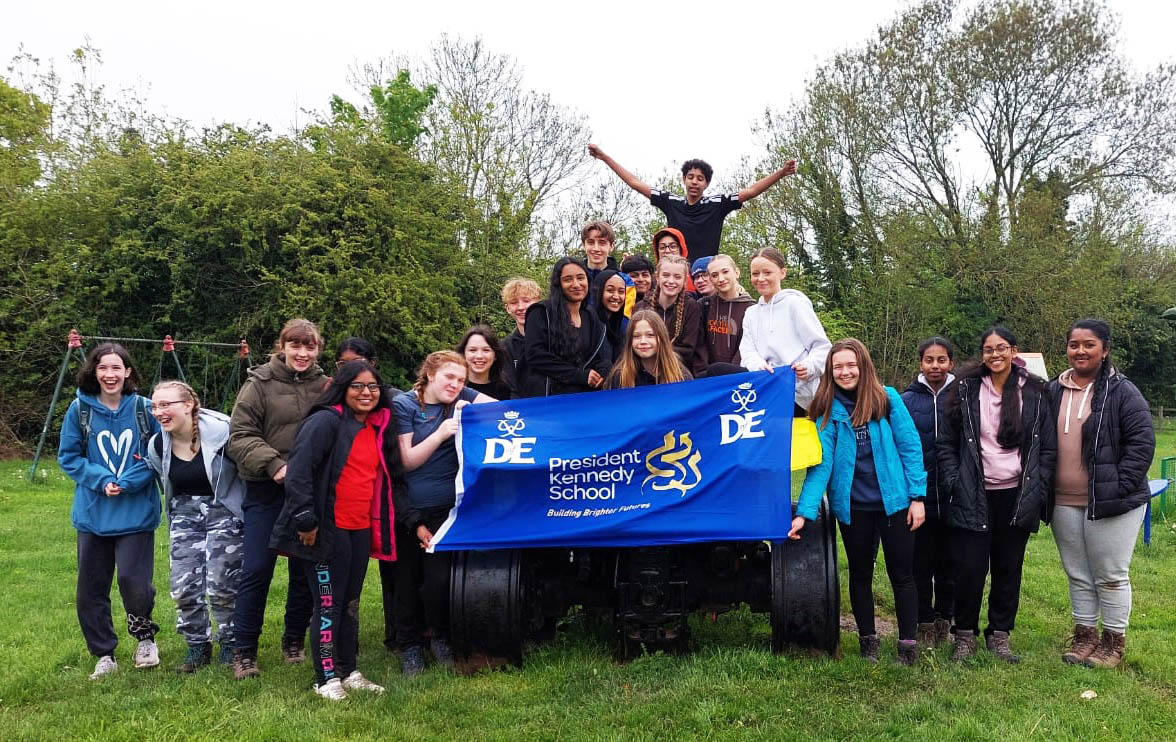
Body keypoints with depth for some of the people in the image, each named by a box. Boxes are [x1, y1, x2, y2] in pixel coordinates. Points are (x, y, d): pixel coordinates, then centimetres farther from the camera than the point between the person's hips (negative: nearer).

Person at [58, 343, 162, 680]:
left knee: (134, 581, -11)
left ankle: (144, 635, 19)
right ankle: (103, 655, 26)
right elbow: (68, 457, 4)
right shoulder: (80, 409, -2)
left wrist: (128, 482, -15)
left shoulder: (144, 409, -5)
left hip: (136, 513, -2)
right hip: (92, 514, 2)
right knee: (91, 589, 7)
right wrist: (101, 480, -11)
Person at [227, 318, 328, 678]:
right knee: (257, 569, -1)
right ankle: (243, 651, 13)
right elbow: (240, 436, -8)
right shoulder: (260, 383, -3)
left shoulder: (325, 386, 3)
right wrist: (274, 465, -19)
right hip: (266, 491, -2)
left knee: (306, 569, 11)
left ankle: (294, 641, 28)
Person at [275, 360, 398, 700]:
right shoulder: (326, 421, -12)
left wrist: (379, 525, 14)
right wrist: (305, 520, -21)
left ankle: (349, 672, 28)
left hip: (361, 531, 7)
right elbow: (298, 471, -19)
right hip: (328, 530, -7)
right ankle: (326, 679, 14)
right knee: (328, 606, 1)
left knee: (351, 605, 16)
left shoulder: (378, 428, 12)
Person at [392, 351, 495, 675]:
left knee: (439, 578, -5)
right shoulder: (403, 404, -3)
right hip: (408, 510, -1)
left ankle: (441, 637, 19)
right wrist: (441, 433, -18)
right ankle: (410, 645, 24)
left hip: (445, 508, 1)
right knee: (408, 578, 7)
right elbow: (406, 461, -7)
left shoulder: (462, 398, 6)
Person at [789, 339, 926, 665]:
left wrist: (917, 496, -7)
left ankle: (908, 643, 19)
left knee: (901, 574, 6)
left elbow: (910, 447, -4)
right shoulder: (829, 411, -5)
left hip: (893, 501, -1)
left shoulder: (887, 399, -6)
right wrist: (804, 511, -20)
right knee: (860, 574, 15)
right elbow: (820, 464, -11)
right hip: (853, 506, 1)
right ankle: (868, 639, 30)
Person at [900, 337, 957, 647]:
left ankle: (944, 620, 28)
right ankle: (924, 623, 20)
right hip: (918, 498, 0)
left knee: (949, 564, 12)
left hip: (954, 498, 1)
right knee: (921, 564, 7)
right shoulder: (907, 401, 0)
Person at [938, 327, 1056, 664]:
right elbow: (946, 442, 2)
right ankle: (965, 633, 16)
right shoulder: (967, 390, 1)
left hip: (1016, 495, 2)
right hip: (975, 496, -1)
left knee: (1008, 568, 9)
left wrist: (1038, 491, -1)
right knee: (970, 567, -2)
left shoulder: (1034, 393, 4)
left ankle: (999, 634, 25)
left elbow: (1048, 446, 6)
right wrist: (953, 482, -6)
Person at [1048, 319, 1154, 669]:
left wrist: (1118, 487, -16)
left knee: (1111, 576, 5)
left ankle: (1114, 641, 21)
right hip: (1064, 504, 5)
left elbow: (1142, 442, -11)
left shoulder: (1121, 392, -7)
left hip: (1111, 504, -4)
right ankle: (1085, 635, 28)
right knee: (1077, 575, 14)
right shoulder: (1054, 391, 7)